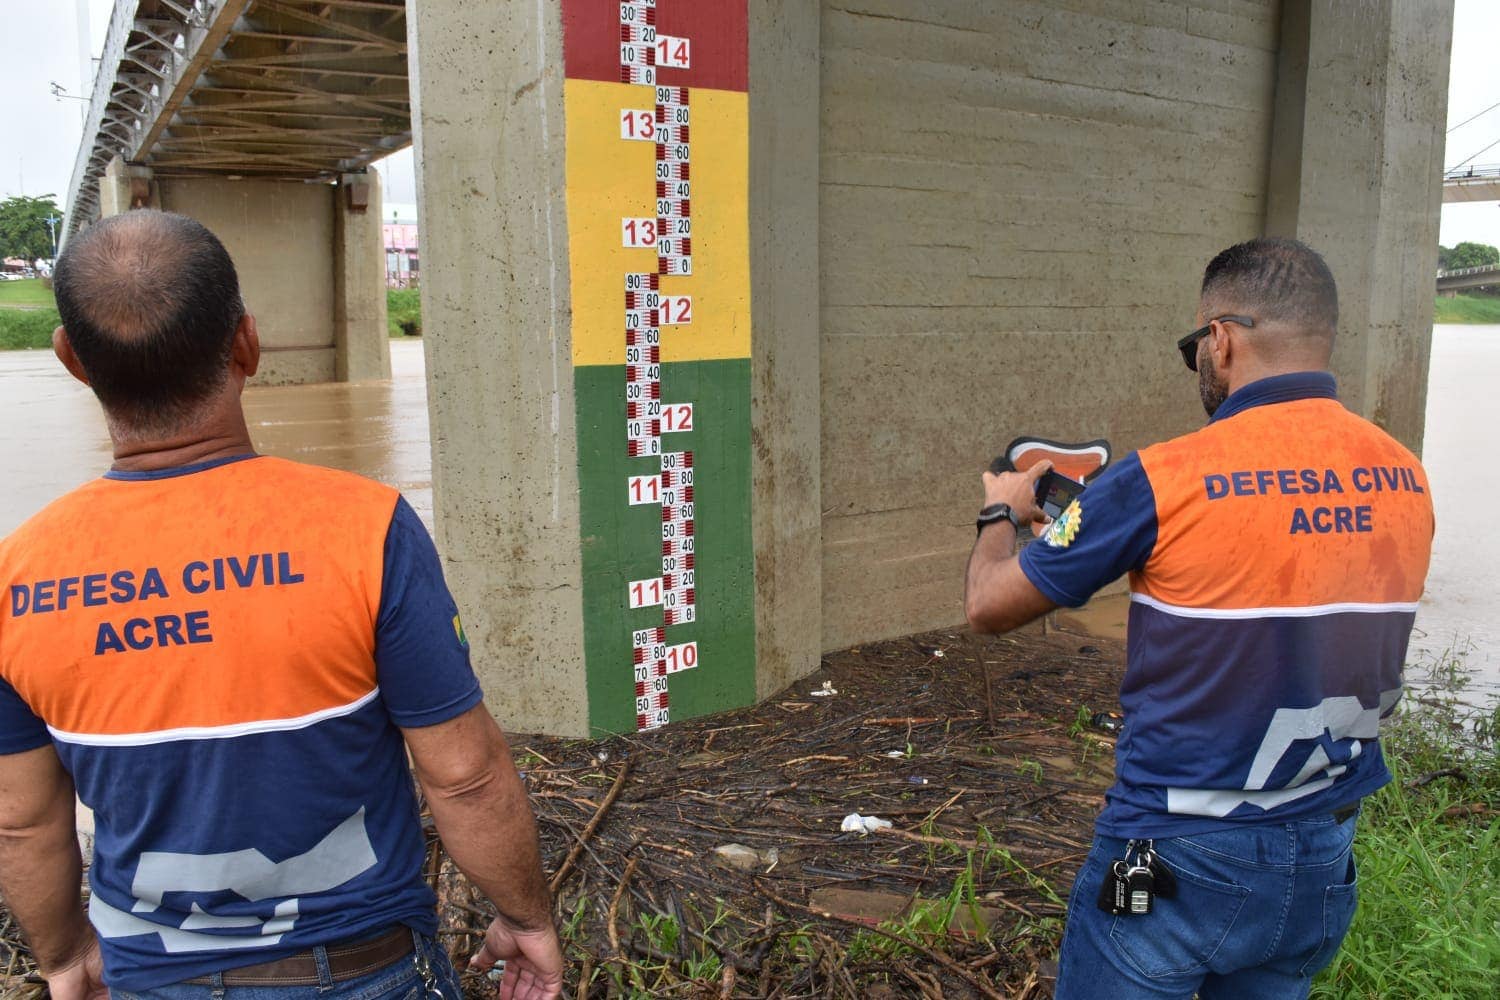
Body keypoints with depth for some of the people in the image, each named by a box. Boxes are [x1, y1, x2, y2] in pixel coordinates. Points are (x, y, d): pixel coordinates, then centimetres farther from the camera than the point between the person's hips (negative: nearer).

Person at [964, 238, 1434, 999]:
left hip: (1179, 863, -6)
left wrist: (1001, 512, 10)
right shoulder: (1407, 481, -2)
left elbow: (990, 605, -11)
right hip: (1326, 864, 6)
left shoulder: (1163, 481, -20)